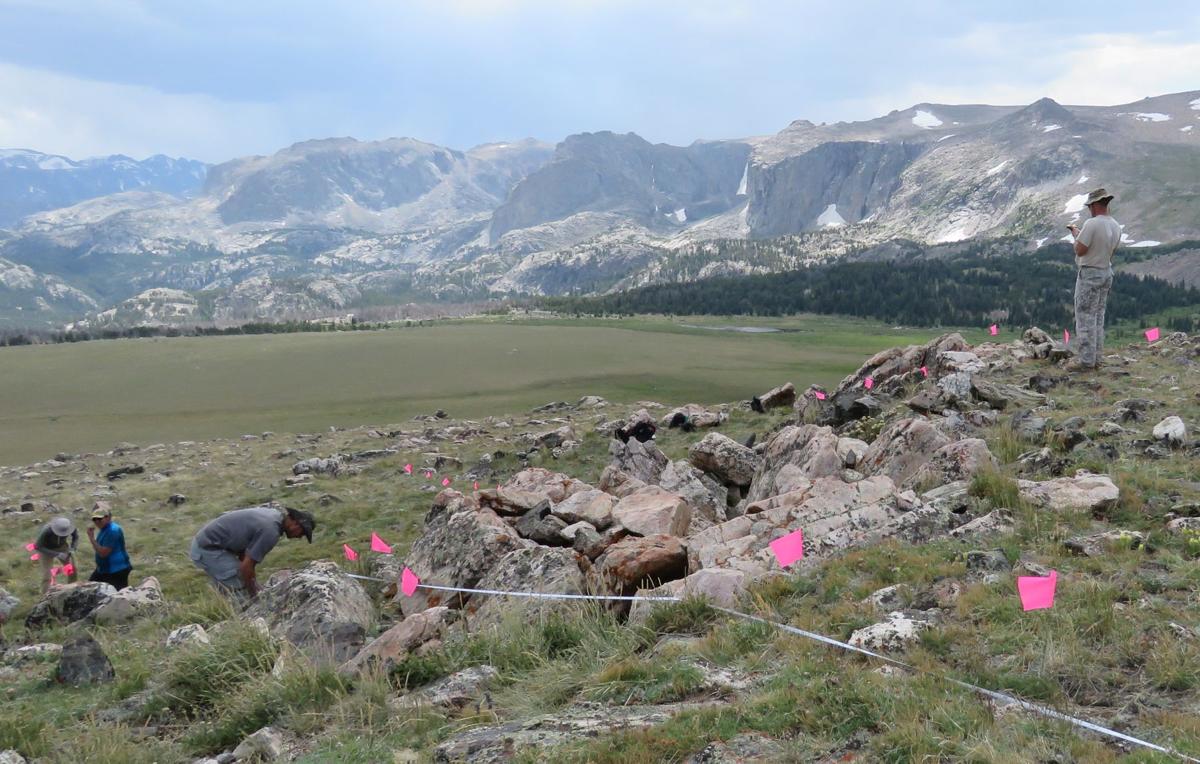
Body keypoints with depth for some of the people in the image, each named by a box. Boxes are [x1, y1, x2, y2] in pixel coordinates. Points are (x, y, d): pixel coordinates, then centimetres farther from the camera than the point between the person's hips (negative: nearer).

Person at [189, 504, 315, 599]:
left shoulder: (272, 513, 6)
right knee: (242, 595, -7)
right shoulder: (271, 532, -22)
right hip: (208, 549, -10)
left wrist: (253, 585, 15)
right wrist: (254, 594, -3)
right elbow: (246, 566, -18)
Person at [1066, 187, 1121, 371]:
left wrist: (1076, 235, -2)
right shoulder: (1116, 226, 5)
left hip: (1089, 274, -8)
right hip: (1106, 273, 8)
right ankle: (1096, 357, 20)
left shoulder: (1092, 224, -22)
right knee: (1098, 317, 15)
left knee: (1085, 317, -3)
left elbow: (1080, 251, -20)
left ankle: (1086, 360, -2)